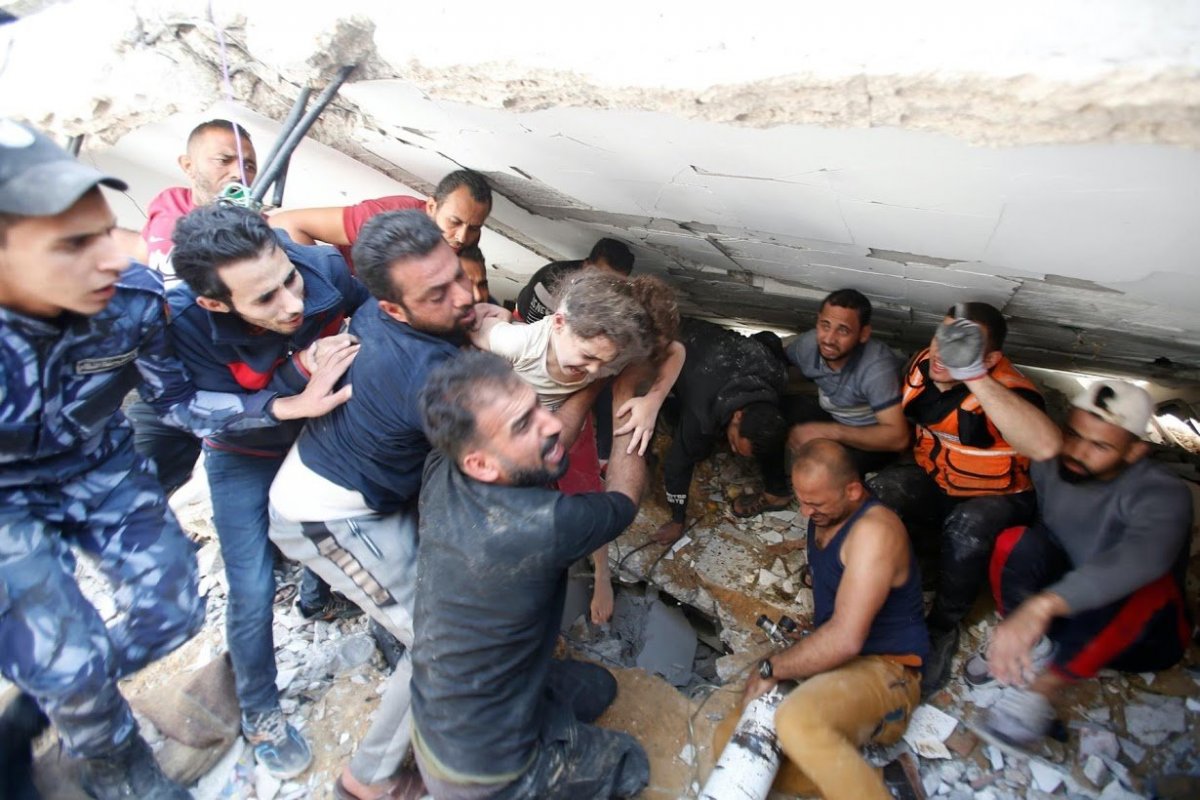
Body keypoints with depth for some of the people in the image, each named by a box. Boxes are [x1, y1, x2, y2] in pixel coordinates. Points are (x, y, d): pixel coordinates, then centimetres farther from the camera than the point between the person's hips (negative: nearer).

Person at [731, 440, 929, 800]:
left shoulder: (874, 529, -21)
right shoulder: (823, 516, 5)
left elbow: (846, 638, -28)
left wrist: (770, 669, -16)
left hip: (885, 671, -8)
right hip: (831, 663, 8)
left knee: (797, 723, -38)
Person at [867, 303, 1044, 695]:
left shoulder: (1009, 389, -28)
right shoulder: (923, 364, -11)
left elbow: (1043, 444, -52)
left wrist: (973, 376, -55)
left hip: (994, 496, -4)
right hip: (932, 479, 4)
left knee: (967, 532, -35)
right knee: (876, 498, -25)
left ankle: (942, 627, -6)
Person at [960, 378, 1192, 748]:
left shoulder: (1163, 495, -25)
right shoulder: (1054, 463, -11)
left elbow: (1138, 560, -46)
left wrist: (1040, 606, -61)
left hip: (1139, 634, -2)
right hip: (1062, 614, 3)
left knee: (1138, 584, -37)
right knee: (1016, 541, -26)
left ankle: (1042, 689, -25)